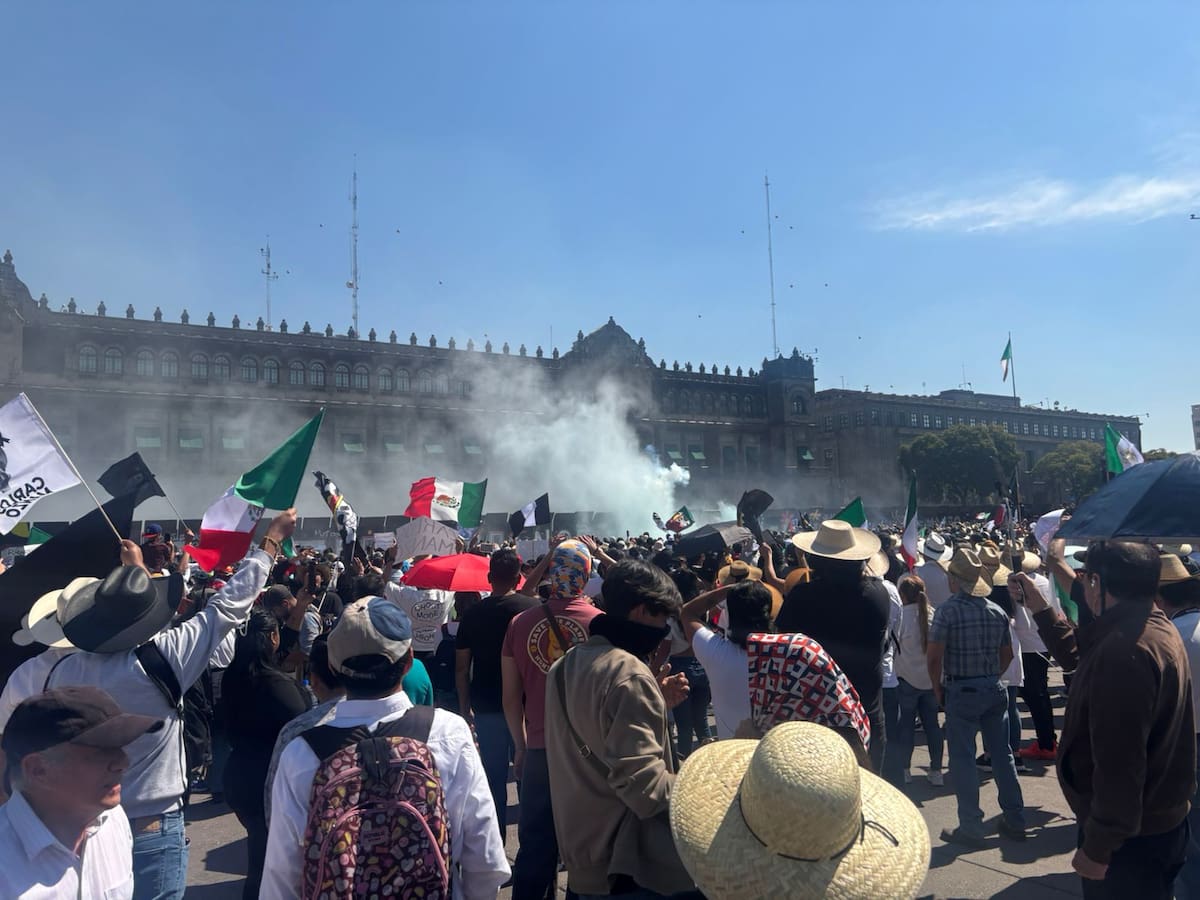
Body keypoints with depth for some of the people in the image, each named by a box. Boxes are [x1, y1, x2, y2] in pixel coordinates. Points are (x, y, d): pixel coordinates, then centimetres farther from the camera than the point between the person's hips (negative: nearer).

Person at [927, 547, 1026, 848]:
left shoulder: (947, 611, -14)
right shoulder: (997, 611, 4)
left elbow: (934, 656, -16)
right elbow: (1007, 654, 11)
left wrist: (938, 689, -3)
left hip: (961, 692, -6)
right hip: (995, 690, 6)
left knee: (963, 759, 2)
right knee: (1002, 755, 16)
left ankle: (971, 828, 8)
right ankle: (1015, 821, 25)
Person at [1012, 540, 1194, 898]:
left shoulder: (1124, 650, -31)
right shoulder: (1155, 627, 3)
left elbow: (1119, 763, -31)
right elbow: (1079, 655, 19)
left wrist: (1098, 847, -23)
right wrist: (1039, 608, 15)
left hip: (1131, 836, -10)